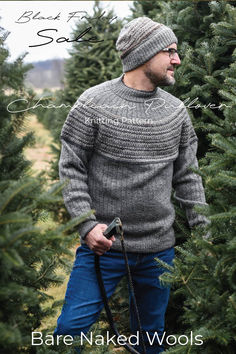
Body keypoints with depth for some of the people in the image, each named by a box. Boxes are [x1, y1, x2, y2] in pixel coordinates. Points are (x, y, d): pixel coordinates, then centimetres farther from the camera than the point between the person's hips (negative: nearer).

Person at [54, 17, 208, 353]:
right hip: (104, 246, -3)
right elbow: (71, 168, -5)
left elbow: (187, 175, 10)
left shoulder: (176, 110, 5)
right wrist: (87, 224, -14)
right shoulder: (93, 103, -7)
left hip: (159, 249, 4)